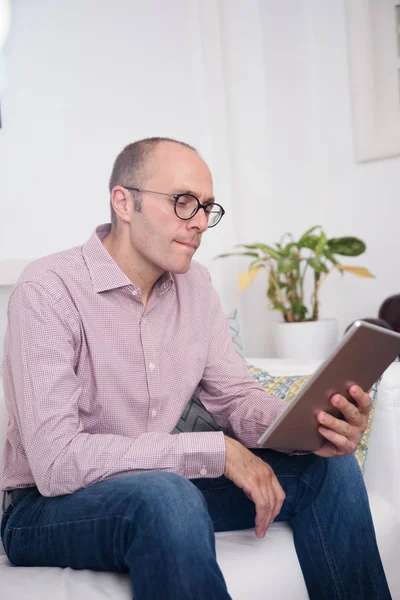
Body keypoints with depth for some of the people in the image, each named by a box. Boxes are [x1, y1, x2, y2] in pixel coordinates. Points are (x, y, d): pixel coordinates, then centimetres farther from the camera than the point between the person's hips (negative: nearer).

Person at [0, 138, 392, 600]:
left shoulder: (194, 284, 2)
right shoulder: (48, 291, -20)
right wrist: (216, 450, -28)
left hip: (160, 485, 7)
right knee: (165, 496, -39)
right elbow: (56, 462, -28)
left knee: (328, 465, -4)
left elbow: (236, 397, 4)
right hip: (48, 506, -6)